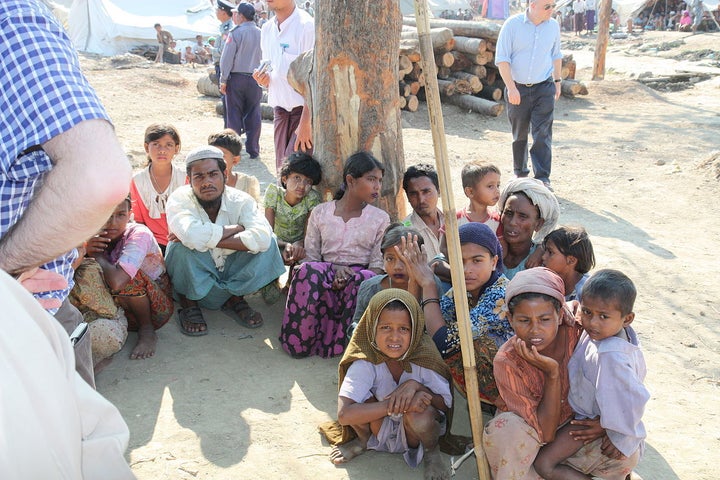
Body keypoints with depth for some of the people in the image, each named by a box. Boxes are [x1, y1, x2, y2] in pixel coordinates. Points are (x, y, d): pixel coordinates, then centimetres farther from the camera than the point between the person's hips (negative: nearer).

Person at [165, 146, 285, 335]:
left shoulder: (240, 200, -11)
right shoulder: (179, 198, -16)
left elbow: (262, 238, -31)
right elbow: (192, 235, -39)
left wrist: (207, 239, -32)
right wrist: (236, 228, -24)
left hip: (231, 281, 2)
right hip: (192, 285, -2)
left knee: (268, 243, -19)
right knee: (183, 245, -31)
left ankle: (235, 299, 1)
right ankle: (189, 304, -6)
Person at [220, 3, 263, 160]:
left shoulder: (236, 33, -9)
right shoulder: (261, 33, 3)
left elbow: (227, 58, -9)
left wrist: (223, 80, -4)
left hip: (236, 77, -3)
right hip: (255, 79, 3)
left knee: (234, 114, 5)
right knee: (253, 115, 8)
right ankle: (253, 149, 12)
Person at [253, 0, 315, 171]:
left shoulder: (306, 26, -13)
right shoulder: (267, 29, 10)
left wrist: (305, 123, -20)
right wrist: (263, 79, -3)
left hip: (306, 110, -7)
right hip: (280, 110, 7)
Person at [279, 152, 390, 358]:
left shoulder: (380, 219, 9)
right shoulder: (320, 213, 10)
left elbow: (378, 264, 3)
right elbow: (310, 256, 6)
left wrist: (349, 276, -18)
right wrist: (334, 271, -15)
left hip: (360, 275, 0)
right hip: (326, 274, 1)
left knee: (364, 280, -37)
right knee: (309, 271, -34)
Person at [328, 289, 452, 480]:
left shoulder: (423, 356, -22)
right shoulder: (365, 361, -24)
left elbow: (446, 404, -14)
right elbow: (344, 415, -34)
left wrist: (415, 386, -32)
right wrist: (394, 404, -38)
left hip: (415, 430, -1)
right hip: (379, 428, 1)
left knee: (420, 413, -34)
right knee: (362, 400, -28)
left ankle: (431, 451, 2)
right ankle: (364, 441, 7)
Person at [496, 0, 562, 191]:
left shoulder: (553, 25, 2)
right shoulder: (513, 24, -9)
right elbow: (502, 58, -10)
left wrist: (557, 81, 14)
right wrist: (511, 87, -15)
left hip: (544, 88, 1)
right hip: (518, 89, -1)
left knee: (542, 134, -7)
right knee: (519, 134, 11)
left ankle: (542, 178, -6)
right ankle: (520, 172, 29)